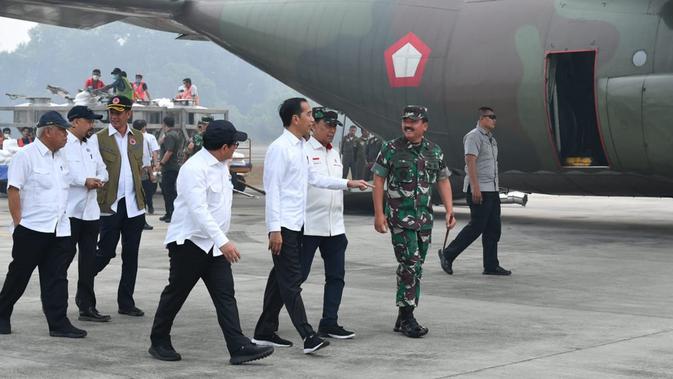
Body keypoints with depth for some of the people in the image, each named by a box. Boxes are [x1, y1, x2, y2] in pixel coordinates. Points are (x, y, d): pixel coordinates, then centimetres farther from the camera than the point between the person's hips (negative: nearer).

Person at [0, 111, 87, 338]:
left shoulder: (59, 157, 13)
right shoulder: (26, 155, -9)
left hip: (59, 230, 6)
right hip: (32, 229, -6)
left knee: (56, 279, 3)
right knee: (19, 275, 5)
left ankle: (58, 323, 4)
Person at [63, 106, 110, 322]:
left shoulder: (91, 146, 18)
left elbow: (102, 171, 22)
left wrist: (98, 180, 0)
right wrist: (85, 180, -16)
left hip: (90, 210, 7)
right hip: (69, 210, -7)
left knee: (89, 258, 7)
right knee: (65, 255, -4)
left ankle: (87, 306, 12)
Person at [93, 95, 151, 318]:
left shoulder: (138, 138, 10)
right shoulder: (99, 138, -4)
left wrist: (134, 185, 11)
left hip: (134, 205, 4)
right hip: (110, 205, -4)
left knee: (131, 256, 6)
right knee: (105, 252, -4)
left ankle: (126, 302, 13)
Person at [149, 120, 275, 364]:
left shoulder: (221, 166, 10)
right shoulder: (195, 169, -20)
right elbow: (198, 209, -28)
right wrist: (223, 241, -34)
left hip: (214, 244, 8)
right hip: (190, 242, -8)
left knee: (225, 295, -1)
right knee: (176, 294, 5)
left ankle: (239, 348, -7)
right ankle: (159, 343, 20)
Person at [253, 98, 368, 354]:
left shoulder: (299, 148, 14)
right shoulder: (280, 148, -15)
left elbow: (313, 179, 26)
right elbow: (272, 191, -18)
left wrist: (347, 184, 24)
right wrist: (274, 229, -21)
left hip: (296, 226, 10)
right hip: (283, 226, -10)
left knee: (280, 278, 12)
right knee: (291, 281, -10)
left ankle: (265, 332, 19)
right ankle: (308, 337, -13)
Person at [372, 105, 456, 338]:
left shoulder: (435, 152, 8)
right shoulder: (391, 149, -3)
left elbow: (443, 181, 13)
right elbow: (378, 180, -2)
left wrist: (449, 210, 3)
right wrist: (378, 213, -8)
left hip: (424, 217, 5)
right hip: (400, 215, -5)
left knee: (416, 267, 8)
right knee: (410, 263, -13)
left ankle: (404, 318, 16)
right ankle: (407, 317, -8)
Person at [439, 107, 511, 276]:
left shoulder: (490, 138, 19)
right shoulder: (474, 136, -10)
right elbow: (470, 162, -18)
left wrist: (495, 189, 20)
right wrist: (475, 187, -25)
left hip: (492, 189, 9)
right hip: (479, 190, -9)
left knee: (493, 229, 6)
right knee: (476, 227, -8)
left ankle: (491, 266, 8)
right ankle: (447, 255, 2)